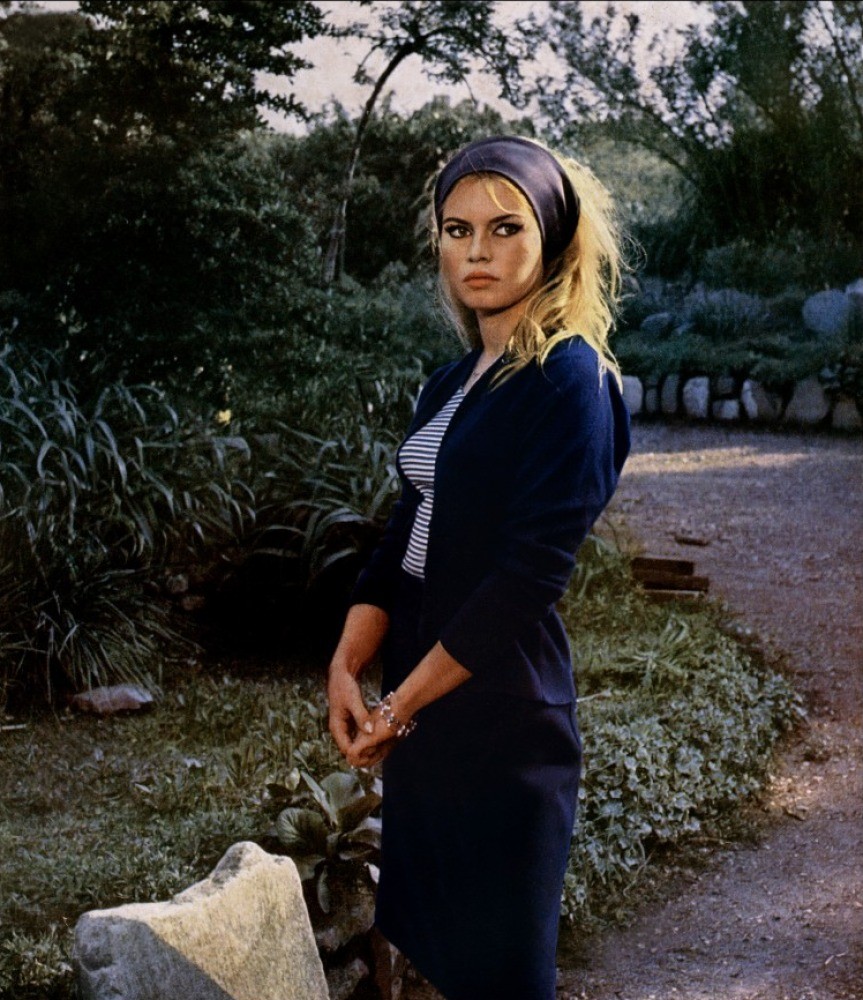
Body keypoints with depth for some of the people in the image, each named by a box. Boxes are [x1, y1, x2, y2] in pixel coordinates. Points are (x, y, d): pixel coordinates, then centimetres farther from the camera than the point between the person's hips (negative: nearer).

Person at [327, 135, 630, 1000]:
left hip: (499, 709, -8)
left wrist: (400, 705, -15)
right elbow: (405, 535, 10)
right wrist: (346, 669, -4)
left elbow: (530, 574, -20)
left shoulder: (570, 377, -14)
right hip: (416, 706, 8)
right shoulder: (450, 384, 11)